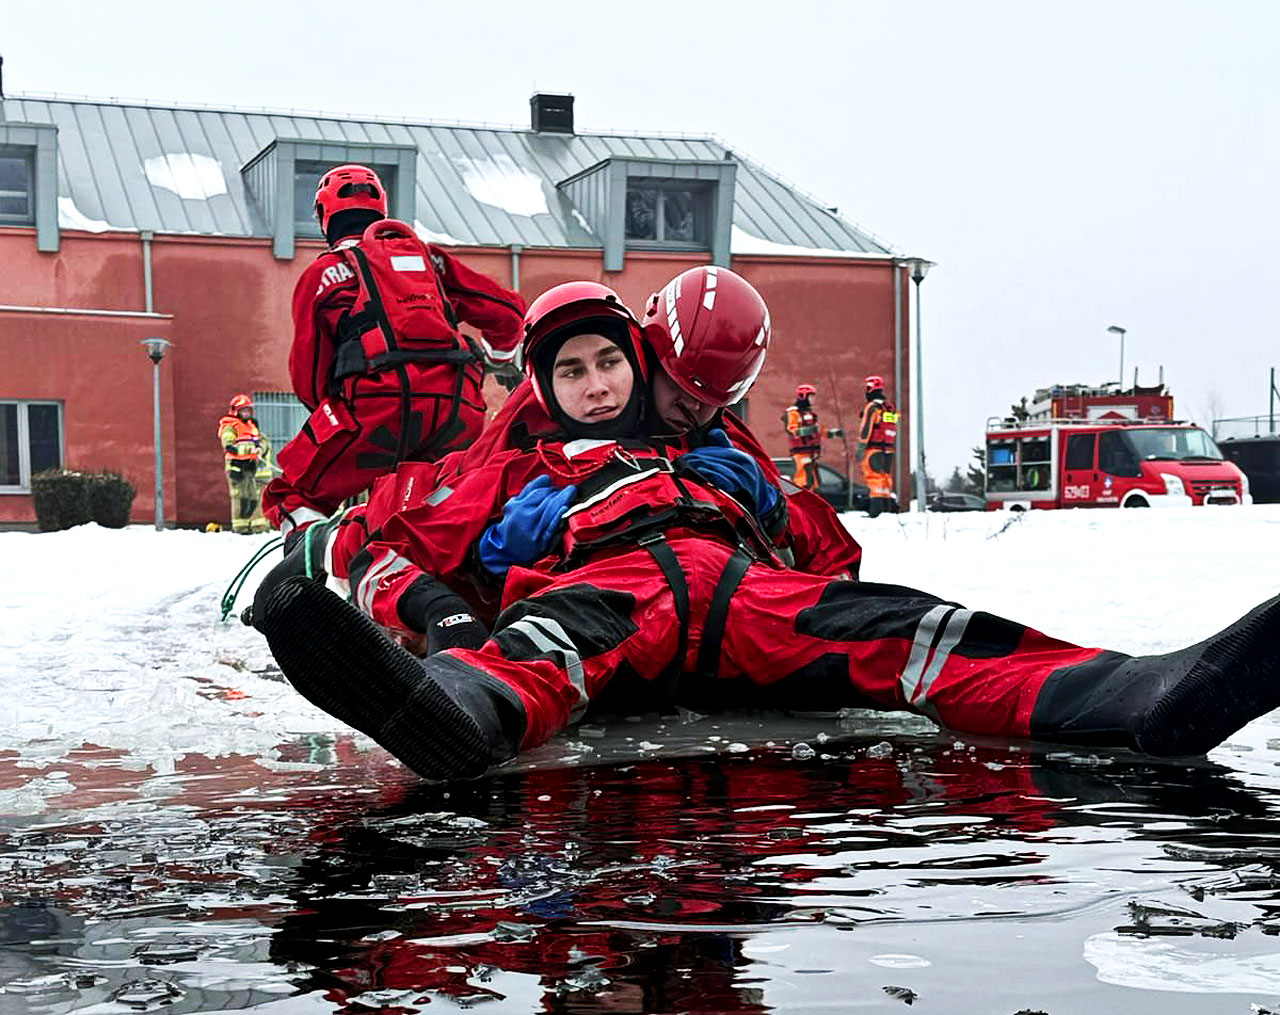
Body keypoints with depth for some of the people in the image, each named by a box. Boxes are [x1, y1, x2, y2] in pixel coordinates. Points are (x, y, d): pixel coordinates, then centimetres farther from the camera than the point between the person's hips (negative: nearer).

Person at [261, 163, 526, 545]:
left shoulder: (324, 271, 17)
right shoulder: (427, 255, 26)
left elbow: (308, 374, 14)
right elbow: (506, 311, 26)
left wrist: (331, 412, 34)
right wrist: (498, 356, 47)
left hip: (377, 403, -3)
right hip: (459, 408, 4)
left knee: (291, 496, 10)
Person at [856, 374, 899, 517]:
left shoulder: (872, 407, -9)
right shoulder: (891, 408, 15)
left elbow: (866, 429, -15)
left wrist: (860, 448, -15)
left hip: (873, 448, -7)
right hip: (888, 449, 7)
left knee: (874, 477, -8)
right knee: (886, 477, 14)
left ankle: (876, 508, -13)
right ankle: (888, 504, 15)